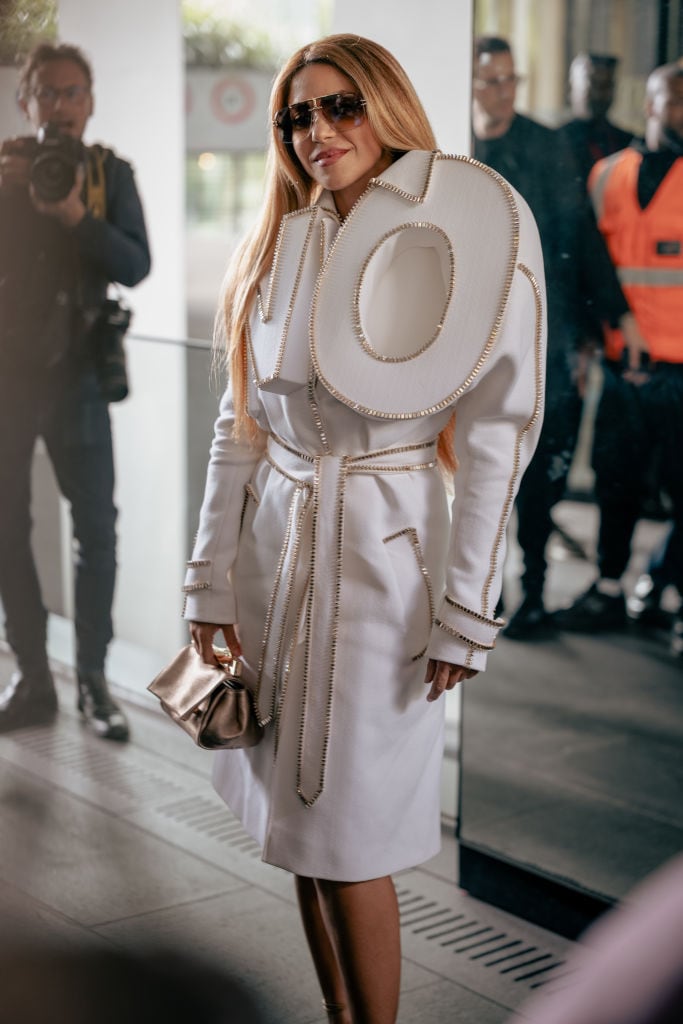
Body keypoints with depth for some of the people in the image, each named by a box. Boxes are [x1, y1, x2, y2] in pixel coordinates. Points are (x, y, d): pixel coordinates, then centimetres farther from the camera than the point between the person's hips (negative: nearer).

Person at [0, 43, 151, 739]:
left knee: (96, 528, -3)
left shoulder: (108, 174, 4)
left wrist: (77, 217, -22)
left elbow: (136, 266, -7)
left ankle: (93, 676, 6)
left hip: (74, 374, -1)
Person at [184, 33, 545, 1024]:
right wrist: (213, 585, 5)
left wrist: (464, 613, -11)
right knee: (298, 822, 12)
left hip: (383, 552, -5)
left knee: (351, 841, 0)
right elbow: (237, 423, 9)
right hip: (275, 547, 5)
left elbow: (497, 432, -9)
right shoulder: (277, 246, 8)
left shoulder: (453, 237, -8)